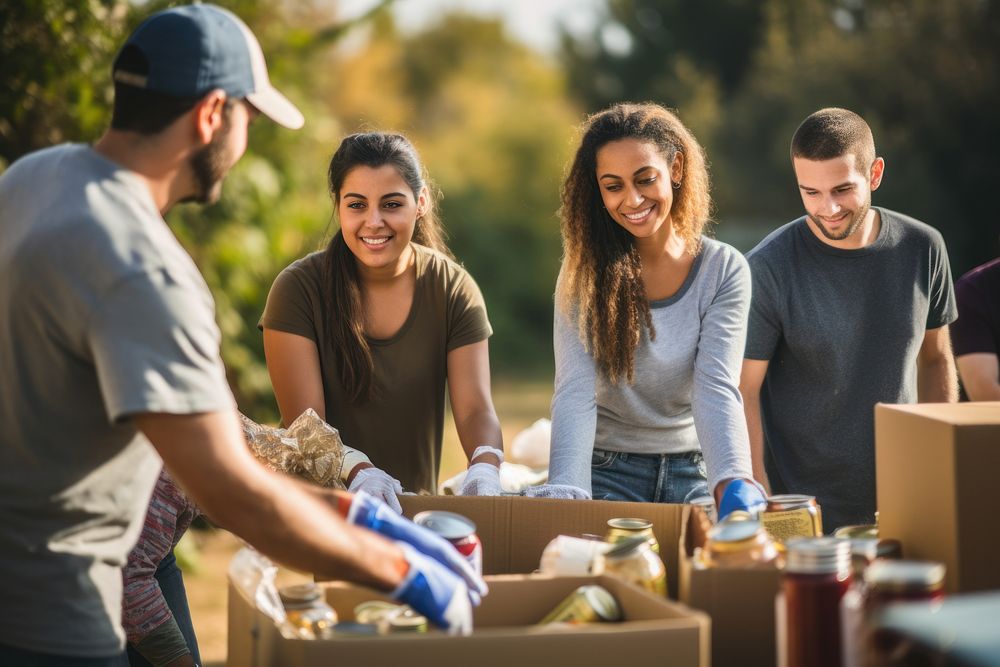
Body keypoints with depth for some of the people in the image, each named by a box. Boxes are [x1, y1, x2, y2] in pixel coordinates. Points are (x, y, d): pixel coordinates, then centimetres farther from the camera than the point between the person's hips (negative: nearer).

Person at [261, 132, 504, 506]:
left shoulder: (454, 290, 1)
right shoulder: (298, 289, -6)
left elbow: (475, 408, -8)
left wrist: (485, 468, -30)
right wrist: (357, 471, -33)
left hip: (416, 503, 1)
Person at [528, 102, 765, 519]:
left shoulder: (725, 271, -4)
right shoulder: (584, 272, -5)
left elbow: (716, 390, -15)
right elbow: (575, 392, -16)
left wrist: (735, 485, -34)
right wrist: (565, 491, -34)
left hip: (694, 470, 1)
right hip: (607, 471, -1)